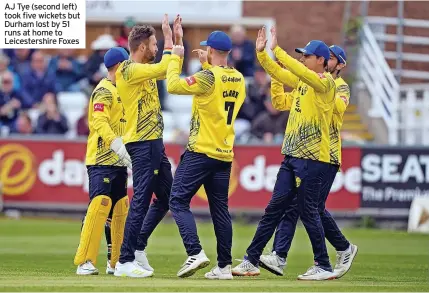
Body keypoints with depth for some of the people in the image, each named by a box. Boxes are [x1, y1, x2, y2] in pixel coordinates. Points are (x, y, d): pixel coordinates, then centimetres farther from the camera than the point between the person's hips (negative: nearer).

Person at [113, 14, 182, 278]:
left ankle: (138, 248, 22)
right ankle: (125, 262, -10)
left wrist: (178, 40, 16)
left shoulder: (146, 69, 15)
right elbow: (164, 68, -22)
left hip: (155, 143, 10)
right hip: (142, 144, -10)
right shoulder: (129, 70, -14)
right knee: (141, 201, -11)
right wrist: (168, 38, -10)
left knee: (166, 198, 15)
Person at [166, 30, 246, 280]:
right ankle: (225, 266, 8)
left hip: (201, 152, -7)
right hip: (225, 154, 7)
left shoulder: (208, 78, -15)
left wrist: (176, 58, 0)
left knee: (178, 201, -2)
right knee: (220, 209, 10)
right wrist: (207, 64, 30)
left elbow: (173, 85, -14)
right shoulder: (239, 79, 7)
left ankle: (196, 252, -17)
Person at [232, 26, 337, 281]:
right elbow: (277, 73, 17)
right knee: (274, 208, 8)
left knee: (308, 212, -5)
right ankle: (252, 261, 11)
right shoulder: (302, 80, 14)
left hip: (313, 159, -8)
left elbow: (301, 72, -25)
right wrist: (262, 52, 2)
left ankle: (324, 267, 3)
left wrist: (277, 50, -26)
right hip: (292, 156, 8)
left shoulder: (326, 83, -10)